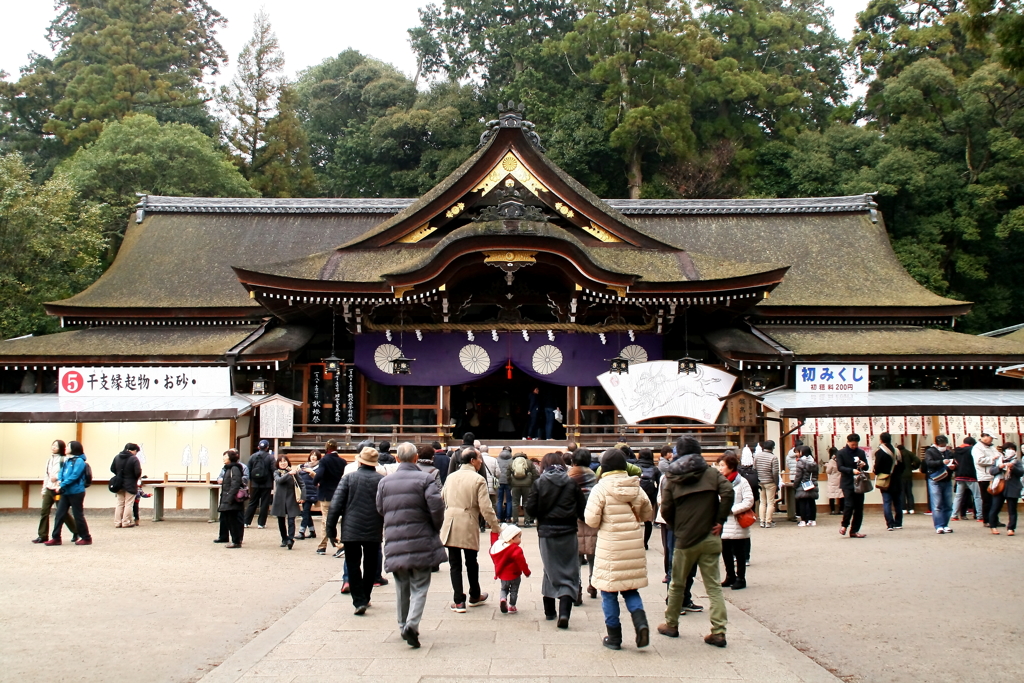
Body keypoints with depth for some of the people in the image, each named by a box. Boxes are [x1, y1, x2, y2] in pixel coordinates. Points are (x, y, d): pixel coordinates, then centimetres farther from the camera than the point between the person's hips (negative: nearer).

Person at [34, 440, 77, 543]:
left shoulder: (63, 460, -8)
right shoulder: (49, 460, 15)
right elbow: (46, 475, 18)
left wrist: (57, 477, -24)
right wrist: (44, 490, 17)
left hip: (58, 490, -7)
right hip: (49, 489, 7)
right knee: (44, 512, 0)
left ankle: (76, 531, 15)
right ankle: (42, 536, 6)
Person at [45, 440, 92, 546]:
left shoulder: (79, 461, -11)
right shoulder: (67, 460, 15)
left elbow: (74, 476, -19)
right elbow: (62, 472, 13)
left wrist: (62, 485, -18)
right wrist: (59, 480, -8)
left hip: (76, 493, -8)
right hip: (65, 493, 8)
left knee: (78, 516, -1)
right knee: (59, 515, 5)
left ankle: (86, 538, 8)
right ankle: (56, 538, 10)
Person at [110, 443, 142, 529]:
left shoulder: (117, 457, 3)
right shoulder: (134, 459, -17)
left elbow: (112, 469, 8)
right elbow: (138, 473, -21)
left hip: (119, 484, 6)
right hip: (130, 485, -6)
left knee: (119, 504, 13)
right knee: (128, 504, 2)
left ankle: (117, 522, 12)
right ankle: (126, 522, 3)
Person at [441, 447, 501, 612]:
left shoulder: (451, 477, 6)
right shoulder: (478, 480, -9)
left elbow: (442, 498, 13)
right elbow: (485, 507, -13)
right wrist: (495, 527, -4)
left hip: (450, 526, 3)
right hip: (468, 526, -3)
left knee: (455, 564, 7)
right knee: (471, 563, 15)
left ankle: (458, 601, 7)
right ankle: (475, 596, 31)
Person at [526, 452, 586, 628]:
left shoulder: (539, 483, -4)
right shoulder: (572, 483, -3)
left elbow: (530, 509, -6)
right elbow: (582, 509, -1)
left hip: (546, 533, 1)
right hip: (568, 533, -1)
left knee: (550, 571, 18)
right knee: (569, 574, 3)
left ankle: (549, 611, 26)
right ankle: (564, 612, -13)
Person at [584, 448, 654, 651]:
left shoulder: (601, 488, -11)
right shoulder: (636, 488, 2)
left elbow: (591, 520, -13)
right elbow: (647, 515, 12)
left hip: (610, 547, -4)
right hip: (634, 548, 4)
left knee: (609, 592, 9)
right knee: (630, 589, 18)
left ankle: (614, 637, 14)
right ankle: (641, 622, -5)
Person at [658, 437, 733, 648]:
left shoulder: (671, 478, 1)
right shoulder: (712, 473, 2)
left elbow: (666, 511, -2)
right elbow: (728, 492, -14)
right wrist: (720, 520, -8)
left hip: (685, 541, 0)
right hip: (711, 539, 1)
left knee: (677, 584, 15)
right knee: (713, 586, 4)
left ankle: (671, 625, 26)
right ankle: (718, 631, -2)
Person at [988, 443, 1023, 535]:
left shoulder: (1017, 461, 7)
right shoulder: (998, 460, 9)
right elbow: (991, 471, 0)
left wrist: (1013, 468, -21)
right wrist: (999, 467, -16)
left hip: (1012, 489, -1)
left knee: (1012, 510, 3)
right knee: (995, 508, 4)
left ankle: (1011, 528, 8)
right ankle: (993, 526, 17)